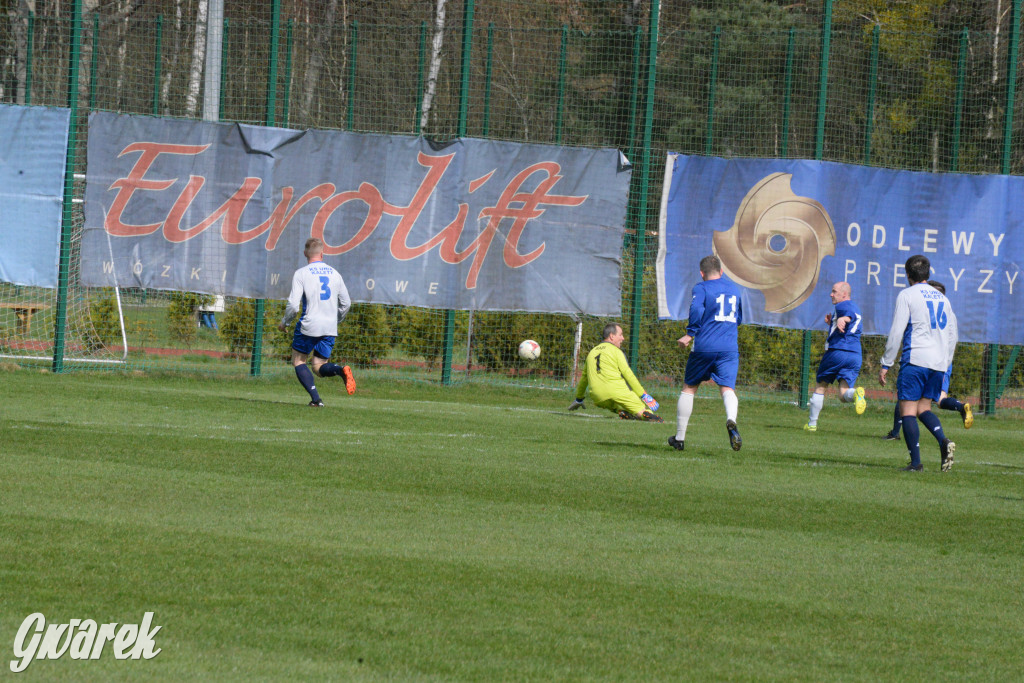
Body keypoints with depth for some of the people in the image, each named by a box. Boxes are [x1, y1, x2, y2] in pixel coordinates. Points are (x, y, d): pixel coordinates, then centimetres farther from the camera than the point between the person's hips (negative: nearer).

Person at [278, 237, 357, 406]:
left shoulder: (301, 274, -5)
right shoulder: (334, 274, 9)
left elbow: (293, 305, -12)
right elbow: (346, 304, 14)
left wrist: (284, 322, 6)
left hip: (309, 326, -4)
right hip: (330, 329, 4)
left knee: (298, 361, 14)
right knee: (319, 367, 12)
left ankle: (315, 398, -4)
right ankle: (341, 370, -22)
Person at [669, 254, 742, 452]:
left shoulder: (701, 288, 0)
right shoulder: (734, 288, 18)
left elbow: (696, 309, -19)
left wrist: (690, 334, -12)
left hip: (705, 346, -3)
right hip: (730, 347, 3)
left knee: (689, 389, 13)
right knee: (727, 388, -7)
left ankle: (680, 437, 18)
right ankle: (731, 420, -41)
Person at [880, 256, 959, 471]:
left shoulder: (907, 296, -1)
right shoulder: (942, 298, 18)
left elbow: (896, 332, -7)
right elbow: (952, 336, 19)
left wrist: (886, 364, -3)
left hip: (915, 359, -6)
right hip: (938, 363, 6)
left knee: (908, 409, -3)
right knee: (923, 408, 15)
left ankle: (916, 462, -11)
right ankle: (943, 441, -12)